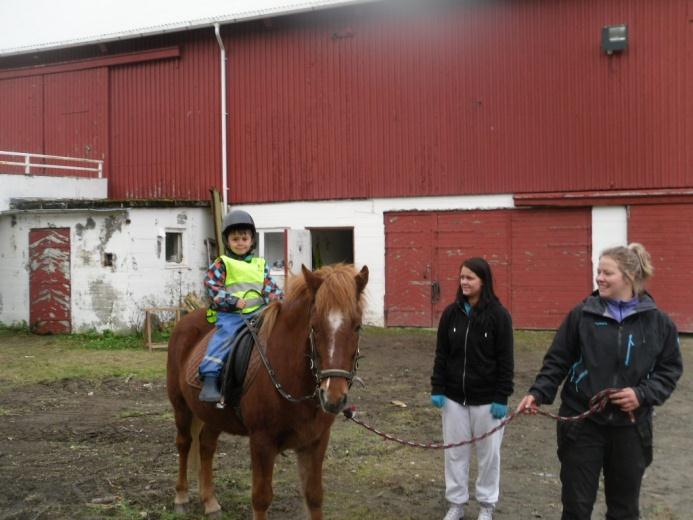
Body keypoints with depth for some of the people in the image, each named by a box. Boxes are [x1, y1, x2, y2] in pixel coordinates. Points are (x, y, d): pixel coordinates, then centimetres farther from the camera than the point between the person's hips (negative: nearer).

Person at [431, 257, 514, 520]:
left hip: (487, 398, -3)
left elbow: (505, 361, -9)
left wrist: (501, 398, -12)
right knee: (455, 452, 11)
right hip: (454, 396, 3)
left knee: (488, 453, 10)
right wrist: (436, 389, -1)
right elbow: (441, 354, 5)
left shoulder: (499, 315, -10)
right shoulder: (451, 313, 0)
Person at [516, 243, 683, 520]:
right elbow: (557, 361, 1)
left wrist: (643, 394, -11)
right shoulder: (582, 314, -4)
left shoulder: (657, 321, -1)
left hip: (630, 427, 1)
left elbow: (670, 369, 5)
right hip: (582, 423, -1)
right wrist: (538, 393, -13)